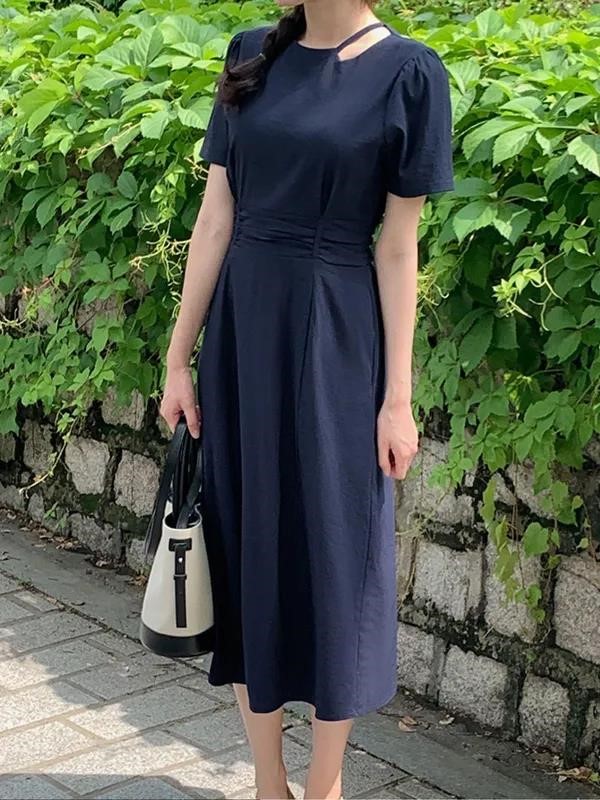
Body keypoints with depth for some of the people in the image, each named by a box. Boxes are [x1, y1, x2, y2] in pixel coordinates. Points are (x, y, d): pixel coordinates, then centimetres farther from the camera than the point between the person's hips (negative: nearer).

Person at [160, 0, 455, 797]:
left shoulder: (407, 72, -7)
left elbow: (397, 248, -7)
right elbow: (215, 221, 5)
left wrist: (398, 396, -8)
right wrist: (180, 356, 4)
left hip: (336, 345, -4)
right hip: (242, 333, 5)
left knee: (335, 557, 5)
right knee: (247, 545, 10)